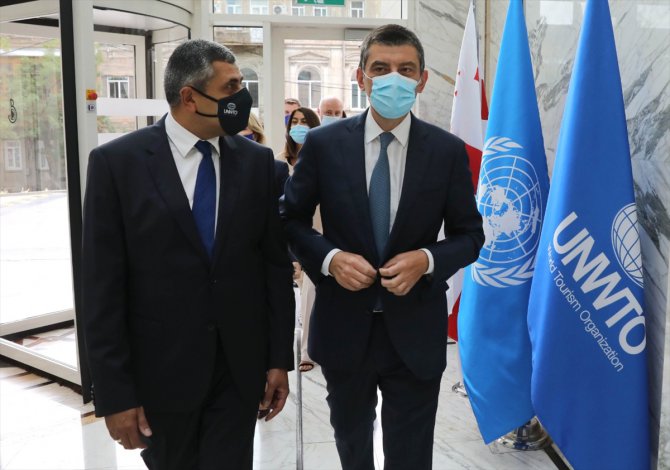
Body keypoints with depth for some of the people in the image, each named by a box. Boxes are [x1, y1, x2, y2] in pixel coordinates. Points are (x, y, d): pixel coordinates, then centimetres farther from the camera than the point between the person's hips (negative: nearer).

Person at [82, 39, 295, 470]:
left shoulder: (257, 161, 0)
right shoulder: (117, 163, -9)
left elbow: (276, 263, 3)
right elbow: (102, 286, -9)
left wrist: (280, 358, 2)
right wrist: (114, 393, -9)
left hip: (240, 369, 2)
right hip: (160, 369, -1)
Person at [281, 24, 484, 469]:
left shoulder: (448, 150, -5)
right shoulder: (323, 143, -5)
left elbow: (470, 234, 2)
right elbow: (292, 221, 3)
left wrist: (427, 260, -18)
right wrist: (330, 258, -16)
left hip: (415, 331, -1)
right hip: (343, 326, 1)